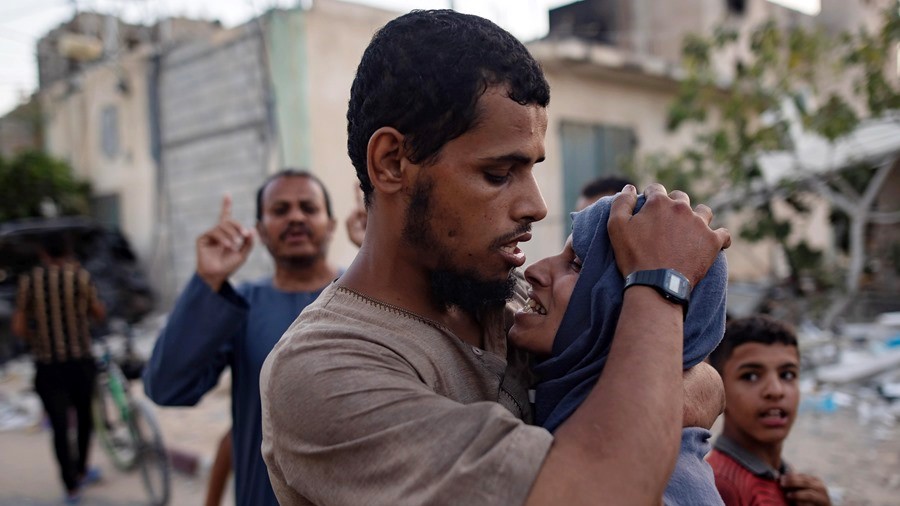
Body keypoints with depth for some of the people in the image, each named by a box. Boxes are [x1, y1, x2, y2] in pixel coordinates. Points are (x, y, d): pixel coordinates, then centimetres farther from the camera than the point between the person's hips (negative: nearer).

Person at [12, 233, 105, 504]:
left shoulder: (28, 281, -3)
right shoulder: (81, 277, -7)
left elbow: (18, 327, -4)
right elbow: (99, 314, 4)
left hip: (47, 367, 0)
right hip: (80, 362, 0)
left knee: (59, 426, 7)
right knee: (84, 416, 22)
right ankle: (81, 470, 34)